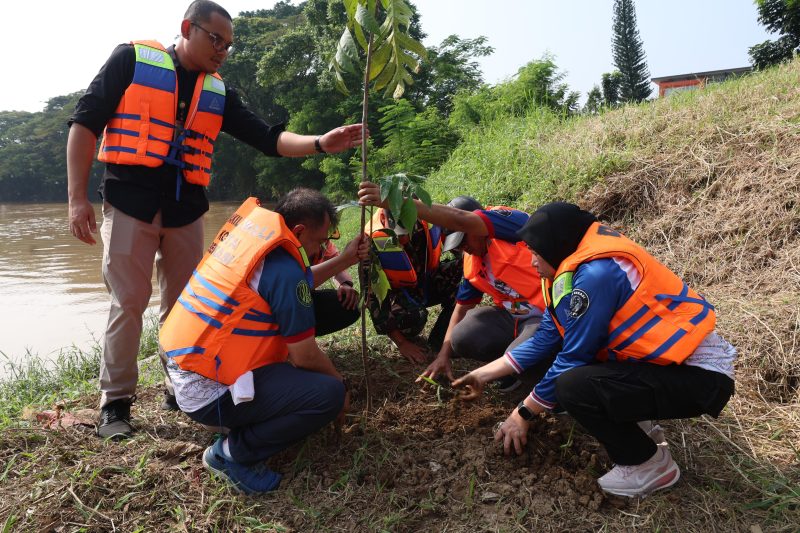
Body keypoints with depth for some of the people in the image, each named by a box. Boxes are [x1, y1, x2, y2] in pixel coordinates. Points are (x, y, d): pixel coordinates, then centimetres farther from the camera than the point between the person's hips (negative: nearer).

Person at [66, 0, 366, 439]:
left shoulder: (218, 92, 14)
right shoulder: (132, 60, 2)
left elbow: (267, 138, 7)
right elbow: (84, 123, 0)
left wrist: (320, 143, -10)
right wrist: (78, 198, -8)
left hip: (185, 211, 4)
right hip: (130, 204, -4)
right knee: (128, 304, -4)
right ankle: (115, 402, 9)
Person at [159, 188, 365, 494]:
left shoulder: (252, 231, 5)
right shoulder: (284, 268, -21)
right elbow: (305, 356, -14)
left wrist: (347, 258, 18)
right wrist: (338, 380, 5)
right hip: (206, 392, -10)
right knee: (330, 393, -16)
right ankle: (233, 453, -4)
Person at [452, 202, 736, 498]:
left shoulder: (594, 274, -24)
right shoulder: (582, 261, 5)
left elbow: (574, 358, -19)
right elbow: (546, 337, 8)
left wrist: (524, 413, -6)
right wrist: (485, 374, 11)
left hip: (701, 376, -9)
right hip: (667, 359, 10)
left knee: (573, 385, -28)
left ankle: (650, 465, -3)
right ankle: (633, 424, 16)